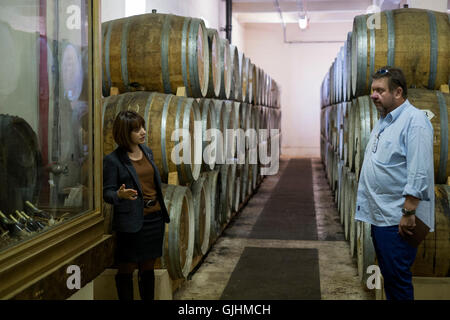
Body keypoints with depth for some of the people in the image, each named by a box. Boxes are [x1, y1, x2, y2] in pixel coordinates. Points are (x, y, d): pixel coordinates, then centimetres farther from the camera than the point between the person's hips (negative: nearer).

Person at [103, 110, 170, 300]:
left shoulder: (147, 151, 10)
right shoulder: (113, 160, -10)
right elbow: (107, 192, -9)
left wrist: (162, 213, 18)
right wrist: (120, 195, -32)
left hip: (155, 218, 6)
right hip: (131, 222, -6)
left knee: (148, 267, 15)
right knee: (127, 269, 3)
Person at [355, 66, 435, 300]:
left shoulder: (414, 121, -15)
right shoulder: (384, 121, 15)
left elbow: (419, 174, -22)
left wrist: (408, 213, -24)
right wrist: (368, 206, 20)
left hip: (397, 219, -9)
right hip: (379, 215, 9)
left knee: (396, 276, -4)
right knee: (388, 273, 17)